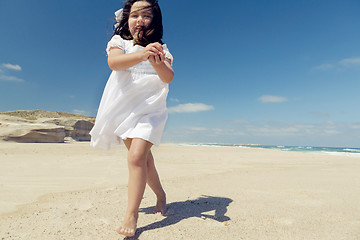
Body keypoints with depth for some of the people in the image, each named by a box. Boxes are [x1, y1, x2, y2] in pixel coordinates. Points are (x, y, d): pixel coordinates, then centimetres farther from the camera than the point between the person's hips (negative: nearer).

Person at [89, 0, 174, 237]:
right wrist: (141, 55, -38)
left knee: (137, 156, -19)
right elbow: (114, 62, -21)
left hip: (150, 109, -2)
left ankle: (131, 215, -8)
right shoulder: (119, 42, 3)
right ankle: (160, 195, 35)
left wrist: (157, 63, -37)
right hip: (124, 108, 3)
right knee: (143, 159, 13)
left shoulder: (160, 49, 2)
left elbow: (169, 77, -15)